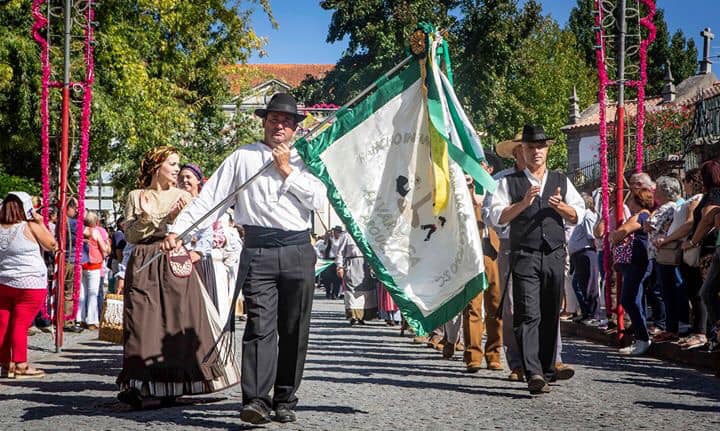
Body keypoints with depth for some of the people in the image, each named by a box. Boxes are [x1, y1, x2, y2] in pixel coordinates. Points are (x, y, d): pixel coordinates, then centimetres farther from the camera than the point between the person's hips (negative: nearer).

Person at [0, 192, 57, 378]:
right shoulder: (30, 226, -11)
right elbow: (52, 245, -4)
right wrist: (41, 223, 2)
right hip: (30, 285, -5)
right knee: (20, 325, -3)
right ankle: (20, 365, -1)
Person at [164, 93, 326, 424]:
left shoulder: (302, 161, 16)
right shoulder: (243, 157, 10)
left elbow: (319, 200, 1)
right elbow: (209, 198, 5)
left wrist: (287, 172, -1)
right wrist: (178, 229, -5)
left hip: (298, 251, 2)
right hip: (258, 250, -2)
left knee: (294, 331, 5)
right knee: (260, 325, -14)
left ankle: (285, 401, 13)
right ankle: (256, 400, -19)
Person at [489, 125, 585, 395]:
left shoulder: (561, 181, 16)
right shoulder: (510, 183, 7)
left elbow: (578, 216, 14)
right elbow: (497, 217, -3)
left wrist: (560, 207, -6)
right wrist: (524, 203, -15)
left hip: (555, 255, 4)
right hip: (525, 257, -3)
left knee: (551, 316, 8)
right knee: (528, 315, -13)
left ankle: (547, 369, 17)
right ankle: (533, 373, -20)